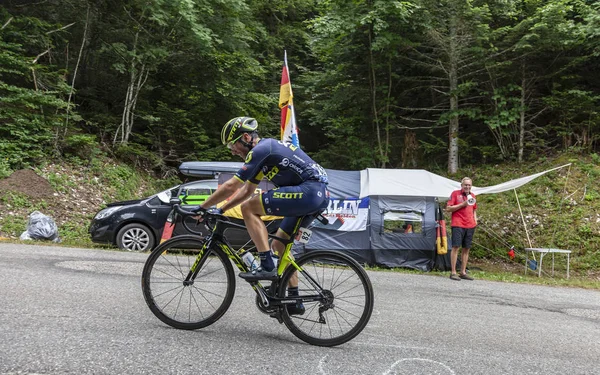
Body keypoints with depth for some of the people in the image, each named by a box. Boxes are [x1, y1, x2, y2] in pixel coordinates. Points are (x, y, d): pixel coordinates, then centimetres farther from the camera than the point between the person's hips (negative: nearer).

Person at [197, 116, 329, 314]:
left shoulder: (260, 149, -9)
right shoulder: (266, 149, 22)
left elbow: (230, 187, -11)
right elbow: (246, 191, 28)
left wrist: (201, 208, -1)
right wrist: (220, 210, 25)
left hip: (309, 191, -10)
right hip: (320, 195, 10)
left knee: (249, 208, -11)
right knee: (278, 245, 17)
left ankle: (267, 267, -11)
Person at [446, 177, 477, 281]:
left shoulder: (472, 196, 16)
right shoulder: (455, 193, -1)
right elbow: (448, 208, -6)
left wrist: (475, 219, 11)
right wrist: (462, 204, -13)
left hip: (470, 226, 6)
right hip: (458, 225, -6)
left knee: (466, 249, 7)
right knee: (455, 247, -9)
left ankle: (463, 272, 15)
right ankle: (453, 272, -5)